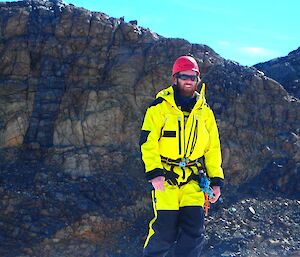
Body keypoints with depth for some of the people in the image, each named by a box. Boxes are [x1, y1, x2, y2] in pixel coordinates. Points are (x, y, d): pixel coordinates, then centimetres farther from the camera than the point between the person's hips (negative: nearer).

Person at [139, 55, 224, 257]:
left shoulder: (204, 111, 11)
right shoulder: (160, 107, -2)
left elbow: (213, 147, 15)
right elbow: (148, 142, -7)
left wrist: (216, 180, 9)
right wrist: (154, 172, -19)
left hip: (192, 179, 4)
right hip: (165, 176, -4)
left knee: (195, 229, -5)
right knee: (165, 229, -6)